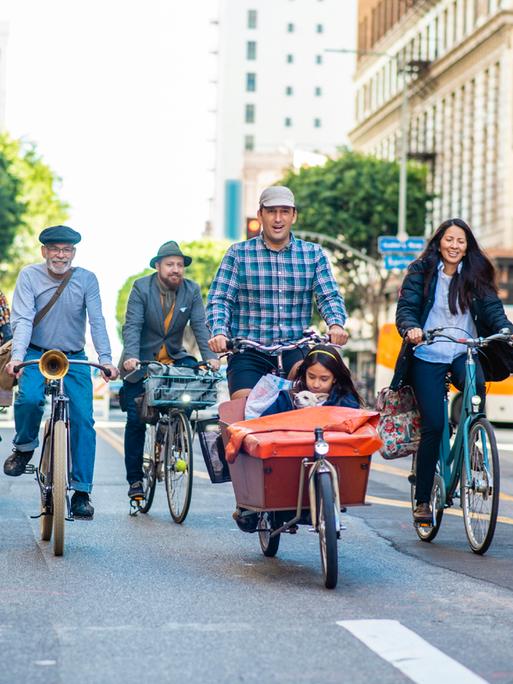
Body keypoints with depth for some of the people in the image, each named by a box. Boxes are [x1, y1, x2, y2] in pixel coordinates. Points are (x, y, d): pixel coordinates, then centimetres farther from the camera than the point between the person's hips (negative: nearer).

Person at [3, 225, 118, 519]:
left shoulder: (87, 280, -4)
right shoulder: (29, 276, -7)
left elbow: (97, 321, -11)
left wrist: (106, 359, -27)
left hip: (75, 360, 1)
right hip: (37, 355, -1)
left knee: (83, 420, -10)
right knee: (30, 398, -31)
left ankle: (82, 492, -2)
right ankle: (25, 447, 1)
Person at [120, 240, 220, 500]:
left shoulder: (191, 291, -3)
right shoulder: (141, 288, -10)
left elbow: (199, 326, -10)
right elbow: (132, 325, -17)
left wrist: (209, 357, -25)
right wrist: (131, 356, -33)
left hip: (173, 358, 2)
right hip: (140, 362, -2)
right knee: (136, 420, -3)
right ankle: (135, 480, 9)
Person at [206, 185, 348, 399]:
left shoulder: (314, 254, 10)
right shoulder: (238, 254, 5)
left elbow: (329, 296, 5)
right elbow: (219, 298, 0)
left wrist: (336, 324, -17)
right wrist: (219, 332, -20)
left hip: (295, 349, 1)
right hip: (248, 350, -1)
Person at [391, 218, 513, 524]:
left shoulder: (476, 273, 7)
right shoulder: (421, 271, 2)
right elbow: (406, 307, -6)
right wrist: (411, 328, -29)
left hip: (464, 353, 2)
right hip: (428, 357, -1)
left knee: (476, 387, -32)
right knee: (433, 426, -7)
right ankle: (422, 500, 4)